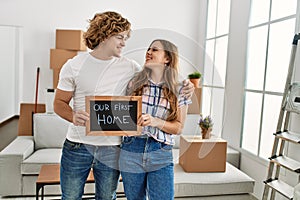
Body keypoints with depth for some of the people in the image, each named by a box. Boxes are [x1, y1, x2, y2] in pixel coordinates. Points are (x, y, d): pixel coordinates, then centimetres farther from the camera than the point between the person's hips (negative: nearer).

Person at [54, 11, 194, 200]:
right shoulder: (74, 65, -2)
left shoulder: (130, 67, 0)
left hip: (111, 149, 1)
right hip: (77, 146, 0)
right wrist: (73, 116, -21)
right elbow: (59, 102, 2)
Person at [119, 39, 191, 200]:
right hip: (131, 150, 2)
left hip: (161, 156, -1)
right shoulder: (135, 83, 4)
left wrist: (157, 122, -16)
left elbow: (178, 127, 1)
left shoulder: (178, 91, -1)